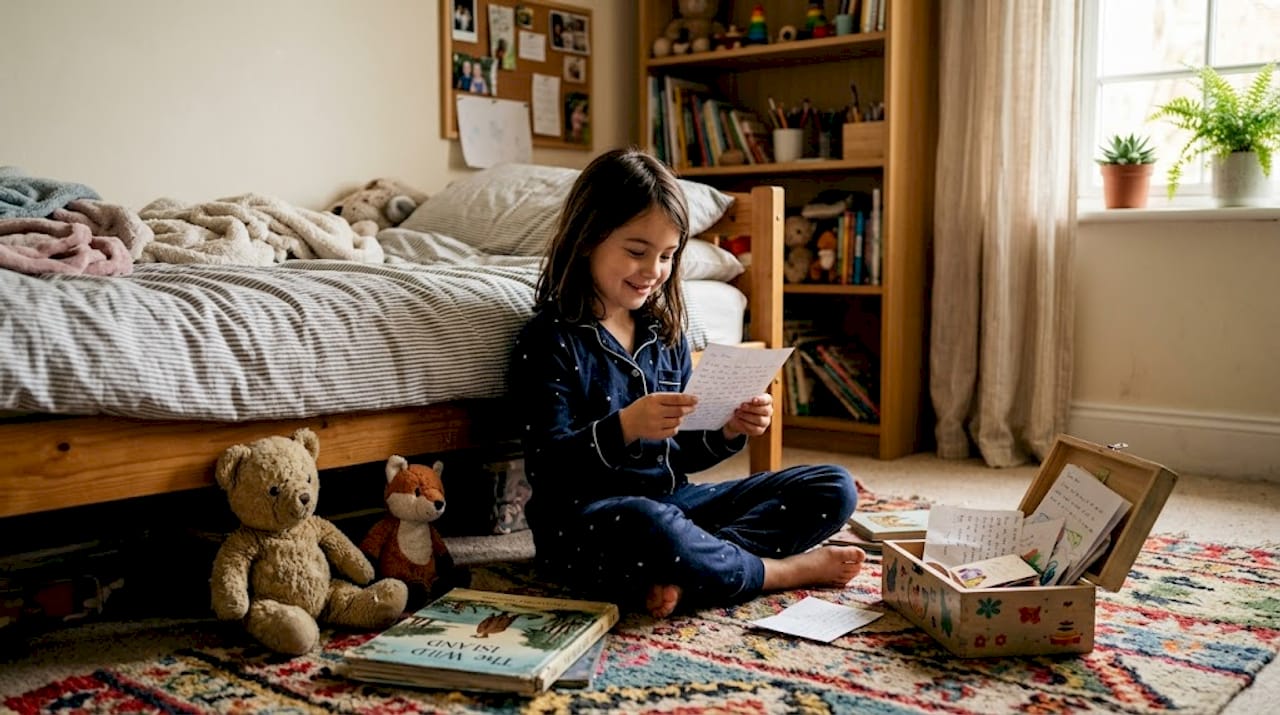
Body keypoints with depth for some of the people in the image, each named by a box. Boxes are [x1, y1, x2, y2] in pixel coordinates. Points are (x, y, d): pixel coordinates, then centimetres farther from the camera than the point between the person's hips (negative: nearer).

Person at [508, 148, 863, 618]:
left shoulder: (666, 335, 13)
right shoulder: (550, 340, -7)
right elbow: (547, 465, -14)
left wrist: (730, 432, -3)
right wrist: (625, 427, -30)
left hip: (671, 501, 8)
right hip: (583, 517, -7)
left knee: (834, 488, 0)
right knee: (649, 528, -43)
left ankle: (679, 573, -22)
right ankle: (780, 571, -13)